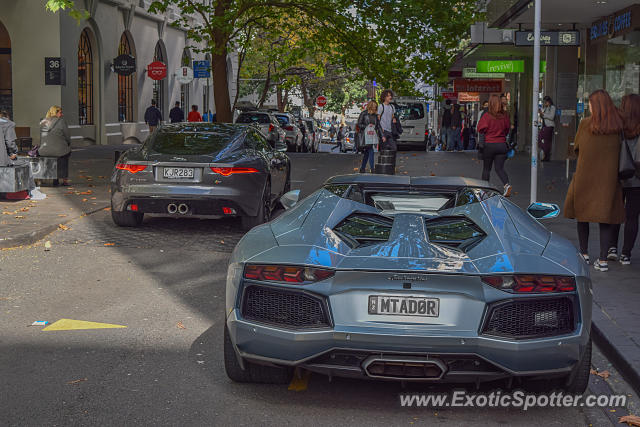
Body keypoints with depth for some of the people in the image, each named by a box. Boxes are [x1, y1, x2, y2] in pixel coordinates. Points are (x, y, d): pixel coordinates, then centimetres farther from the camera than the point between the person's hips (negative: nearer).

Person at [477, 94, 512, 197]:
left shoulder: (487, 116, -13)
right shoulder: (504, 115, -2)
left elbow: (480, 129, -5)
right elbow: (507, 129, 10)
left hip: (489, 145, -3)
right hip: (502, 144, 3)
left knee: (486, 168, 12)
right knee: (500, 168, 8)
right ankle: (507, 184, -16)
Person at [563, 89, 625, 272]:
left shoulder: (585, 123, -7)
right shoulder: (618, 125, -1)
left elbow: (576, 147, 4)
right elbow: (620, 149, 5)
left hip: (585, 174, -1)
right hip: (609, 175, 2)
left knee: (582, 211, 15)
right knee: (605, 216, 5)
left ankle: (584, 254, 22)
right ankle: (603, 260, 3)